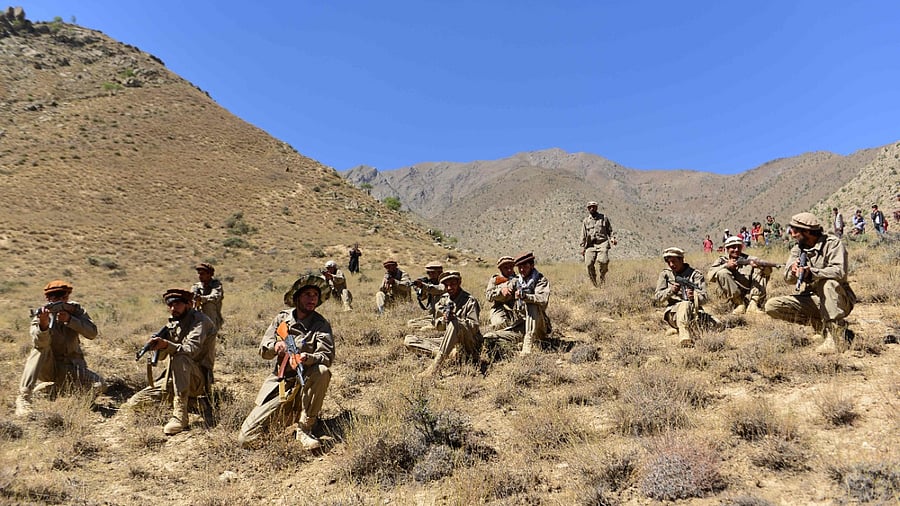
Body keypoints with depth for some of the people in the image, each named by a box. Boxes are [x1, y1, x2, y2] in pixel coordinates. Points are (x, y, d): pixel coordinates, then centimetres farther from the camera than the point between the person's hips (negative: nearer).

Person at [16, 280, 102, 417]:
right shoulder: (41, 314, -10)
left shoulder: (75, 309, -2)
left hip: (71, 367, 2)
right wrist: (43, 324, -50)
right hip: (47, 367, -2)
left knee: (97, 386, -22)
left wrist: (69, 319, -28)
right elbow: (39, 344, -29)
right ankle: (24, 397, -27)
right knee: (41, 347, -31)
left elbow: (92, 333, -15)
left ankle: (55, 386, 5)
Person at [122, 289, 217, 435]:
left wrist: (167, 344, -45)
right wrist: (157, 345, -13)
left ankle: (180, 416, -42)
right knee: (134, 402, -4)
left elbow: (191, 350, -29)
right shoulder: (173, 322, 11)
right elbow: (161, 356, 9)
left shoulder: (200, 321, -12)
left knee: (179, 357, -38)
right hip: (175, 378, 7)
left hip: (198, 378, -7)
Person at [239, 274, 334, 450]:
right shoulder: (282, 318, 5)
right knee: (246, 439, -9)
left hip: (305, 381, -1)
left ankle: (304, 428, -20)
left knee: (322, 371, -37)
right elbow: (263, 351, 3)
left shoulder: (321, 324, -3)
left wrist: (308, 358, -36)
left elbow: (327, 356, -16)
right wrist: (275, 347, -21)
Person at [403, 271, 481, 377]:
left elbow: (474, 326, -13)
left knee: (454, 324, -38)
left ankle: (435, 367, -38)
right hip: (447, 340, 6)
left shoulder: (469, 300, -5)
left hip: (468, 343, -6)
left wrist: (454, 318, -27)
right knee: (408, 341, -7)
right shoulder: (442, 300, 9)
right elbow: (435, 325, 7)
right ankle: (449, 353, -22)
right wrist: (443, 319, -16)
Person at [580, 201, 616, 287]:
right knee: (589, 264, -13)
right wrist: (582, 248, 6)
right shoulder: (586, 221, 13)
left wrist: (612, 238, -3)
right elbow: (583, 235, 13)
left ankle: (602, 275, 6)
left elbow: (610, 230, 16)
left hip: (602, 243, -1)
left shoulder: (604, 218, 12)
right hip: (591, 245, 1)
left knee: (603, 261, -24)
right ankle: (594, 284, 1)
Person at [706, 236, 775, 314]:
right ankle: (740, 305, -17)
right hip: (734, 296, -2)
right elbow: (709, 276, -11)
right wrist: (726, 265, -22)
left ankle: (753, 305, -18)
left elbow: (768, 270, -6)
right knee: (722, 273, -21)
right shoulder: (722, 260, 7)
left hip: (750, 296, 2)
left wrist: (759, 264, -28)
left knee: (760, 270, -9)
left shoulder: (748, 259, 9)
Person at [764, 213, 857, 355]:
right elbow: (787, 278, -3)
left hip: (837, 300, -5)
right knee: (771, 306, -13)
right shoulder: (798, 248, 6)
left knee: (828, 282, -38)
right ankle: (821, 324, -6)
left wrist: (811, 273, -40)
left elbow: (840, 272, -27)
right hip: (812, 299, 5)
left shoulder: (833, 243, -11)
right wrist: (793, 271, -27)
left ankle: (837, 336, -30)